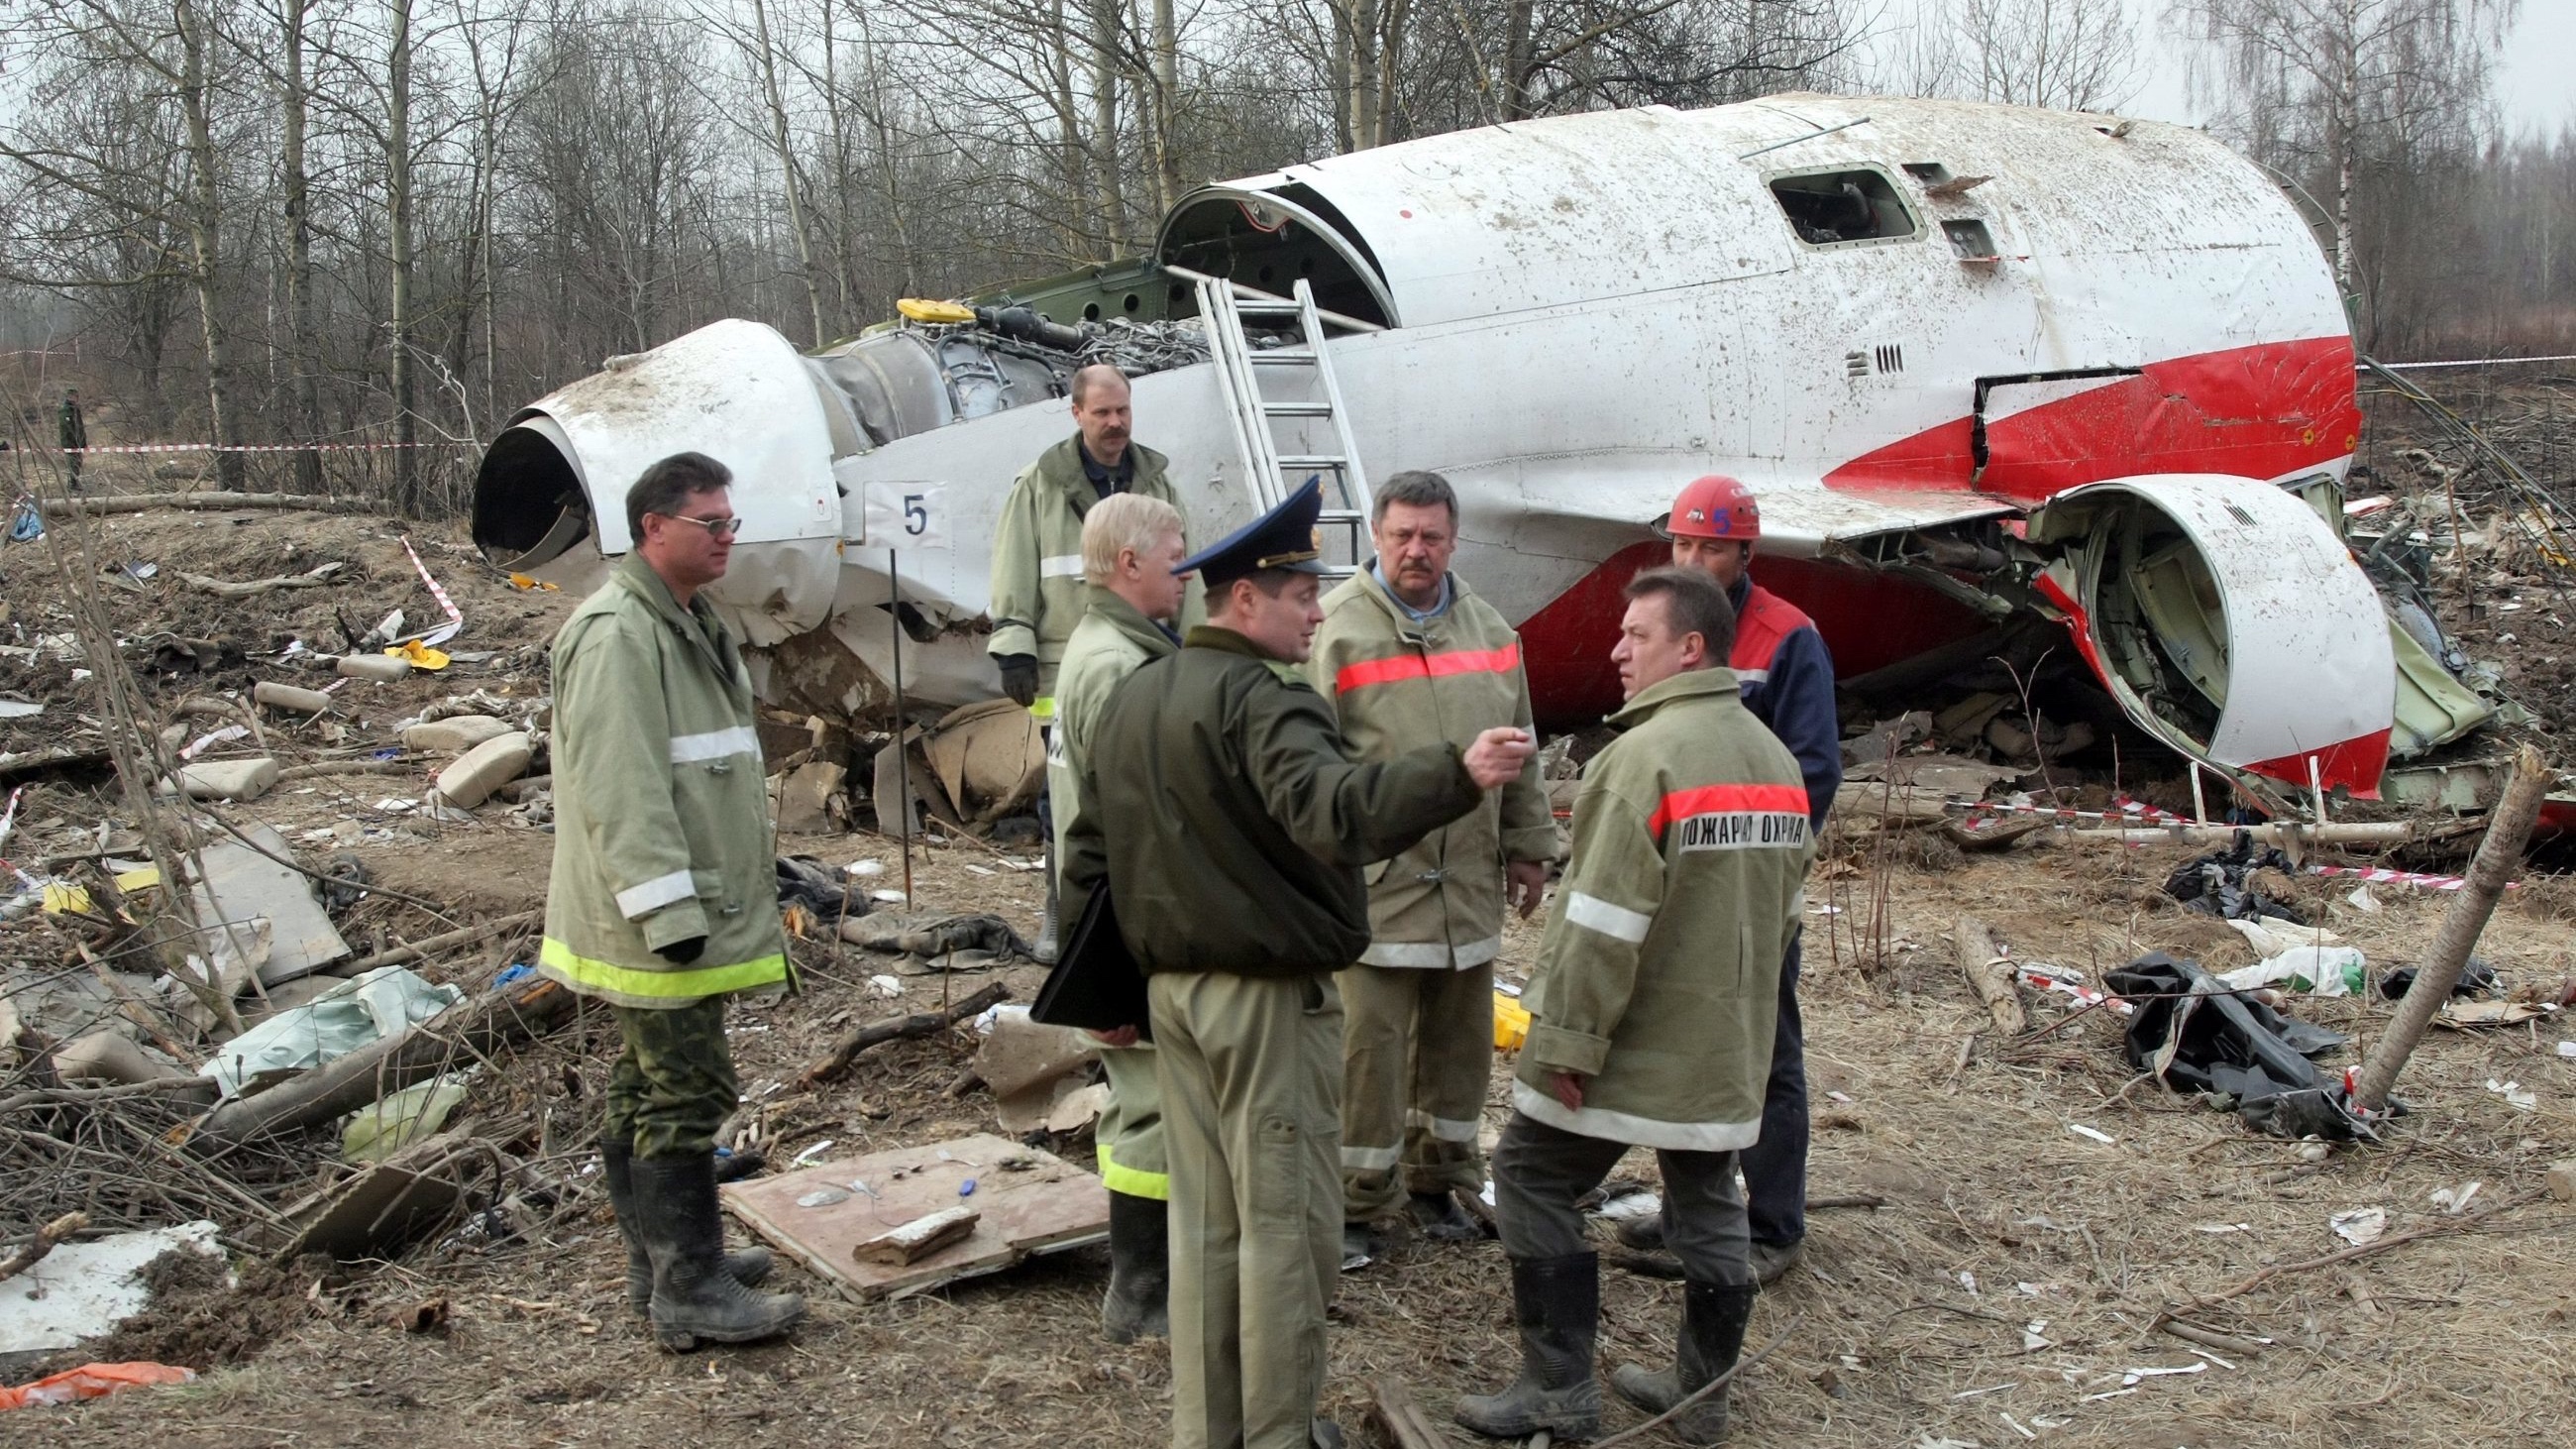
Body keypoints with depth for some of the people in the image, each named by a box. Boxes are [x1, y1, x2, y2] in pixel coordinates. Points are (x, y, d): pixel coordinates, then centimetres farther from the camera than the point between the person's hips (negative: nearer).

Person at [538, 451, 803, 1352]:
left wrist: (746, 889, 26)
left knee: (647, 1088, 17)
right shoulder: (615, 636, -18)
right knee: (687, 1096, -7)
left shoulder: (690, 623, 17)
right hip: (651, 926, -11)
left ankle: (661, 1258, 28)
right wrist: (669, 909, -27)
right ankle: (690, 1291, 0)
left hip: (696, 913, 11)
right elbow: (619, 790, -25)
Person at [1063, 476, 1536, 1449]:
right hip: (1268, 997, -8)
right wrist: (1457, 776, -48)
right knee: (1285, 1222, 4)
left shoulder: (1130, 702, 10)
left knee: (1203, 1219, 15)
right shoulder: (1263, 700, -18)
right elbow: (1332, 809, -38)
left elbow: (1087, 855, 13)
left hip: (1173, 991, 8)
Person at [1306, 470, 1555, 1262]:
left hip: (1469, 881, 6)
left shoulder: (1488, 627, 10)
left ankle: (1438, 1179, 31)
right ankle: (1352, 1202, 11)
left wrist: (1529, 847, 19)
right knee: (1369, 1046, -3)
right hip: (1373, 882, -6)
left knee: (1459, 1039, 15)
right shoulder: (1336, 629, -8)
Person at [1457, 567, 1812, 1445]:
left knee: (1532, 1180, 4)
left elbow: (1605, 922, -23)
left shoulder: (1647, 754, -19)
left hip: (1633, 1042, -8)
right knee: (1707, 1205, 15)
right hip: (1727, 1044, 8)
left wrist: (1566, 1042, -18)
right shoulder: (1777, 762, 10)